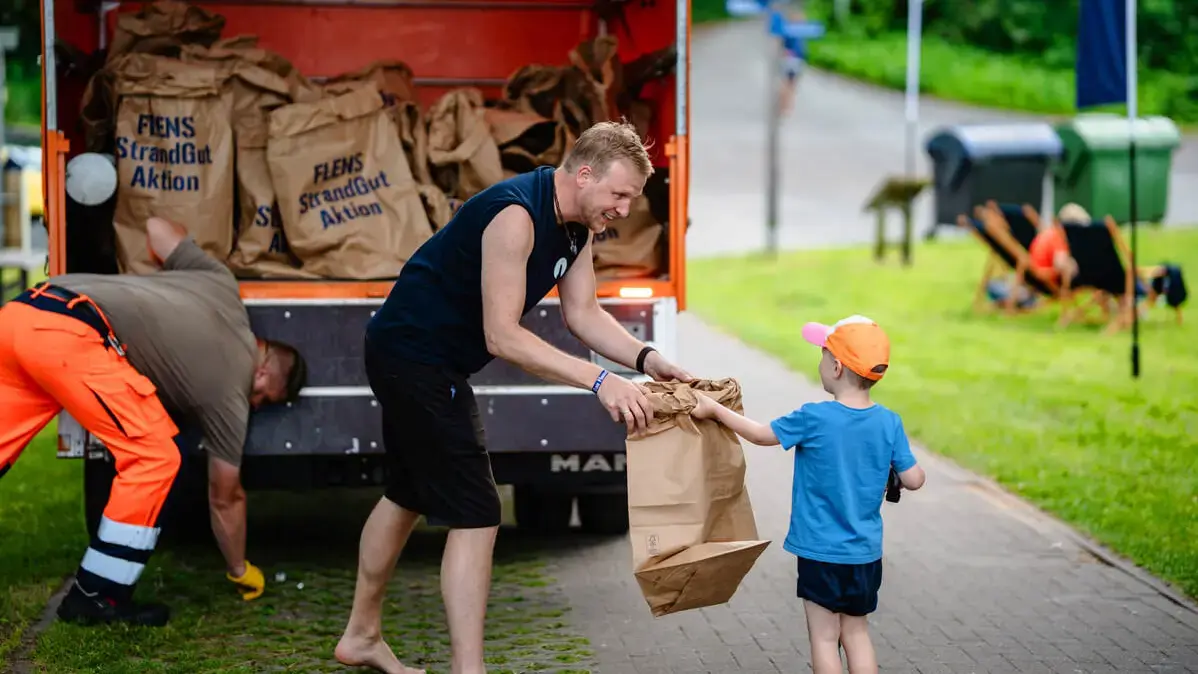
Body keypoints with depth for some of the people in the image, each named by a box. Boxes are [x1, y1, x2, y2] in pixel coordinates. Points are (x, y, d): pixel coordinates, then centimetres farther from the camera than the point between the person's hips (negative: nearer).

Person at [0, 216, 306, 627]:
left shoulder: (220, 284, 26)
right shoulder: (230, 392, 11)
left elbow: (156, 227, 39)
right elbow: (225, 498, 21)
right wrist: (240, 571, 36)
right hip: (70, 334, -8)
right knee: (154, 456, 3)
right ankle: (97, 596, 5)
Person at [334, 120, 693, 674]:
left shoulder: (578, 223, 0)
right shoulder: (516, 215, -30)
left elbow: (583, 313, 5)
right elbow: (502, 337, -32)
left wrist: (645, 359, -12)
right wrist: (599, 381, -36)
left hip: (423, 358, 11)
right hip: (412, 354, -11)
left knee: (410, 494, 23)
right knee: (475, 516, -12)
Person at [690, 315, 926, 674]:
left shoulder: (814, 419, -16)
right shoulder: (889, 423, -6)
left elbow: (762, 434, -2)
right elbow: (914, 479, -3)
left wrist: (715, 409, 10)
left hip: (822, 551, -4)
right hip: (866, 552, 4)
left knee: (824, 637, 5)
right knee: (857, 634, 15)